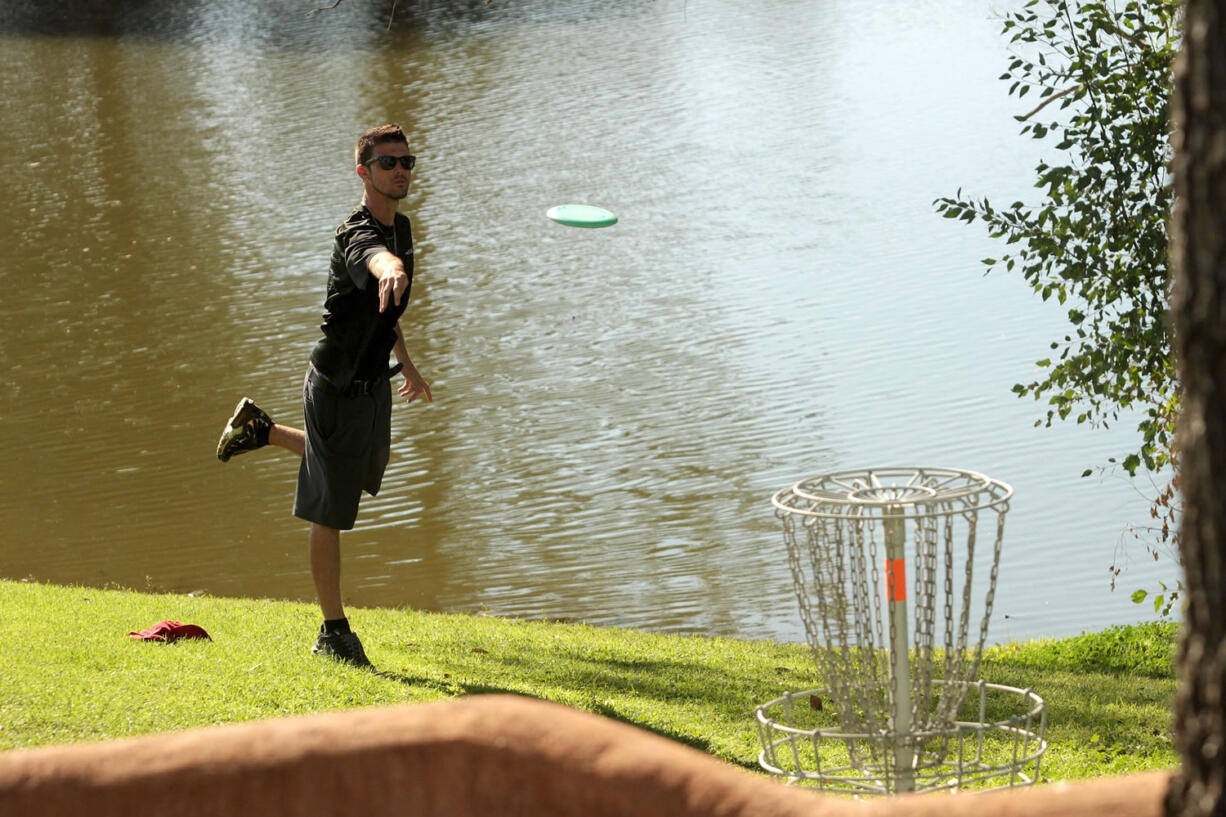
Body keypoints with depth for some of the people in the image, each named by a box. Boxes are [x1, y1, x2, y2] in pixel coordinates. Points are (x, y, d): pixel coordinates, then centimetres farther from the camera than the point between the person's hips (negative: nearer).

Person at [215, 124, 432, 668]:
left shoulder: (401, 226, 4)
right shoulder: (357, 234, -27)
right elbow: (379, 259, -55)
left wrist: (405, 362, 30)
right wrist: (391, 273, -77)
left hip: (373, 382, 9)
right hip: (339, 387, -9)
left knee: (364, 475, 32)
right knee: (329, 510, 1)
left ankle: (262, 429, 45)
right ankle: (334, 634, 10)